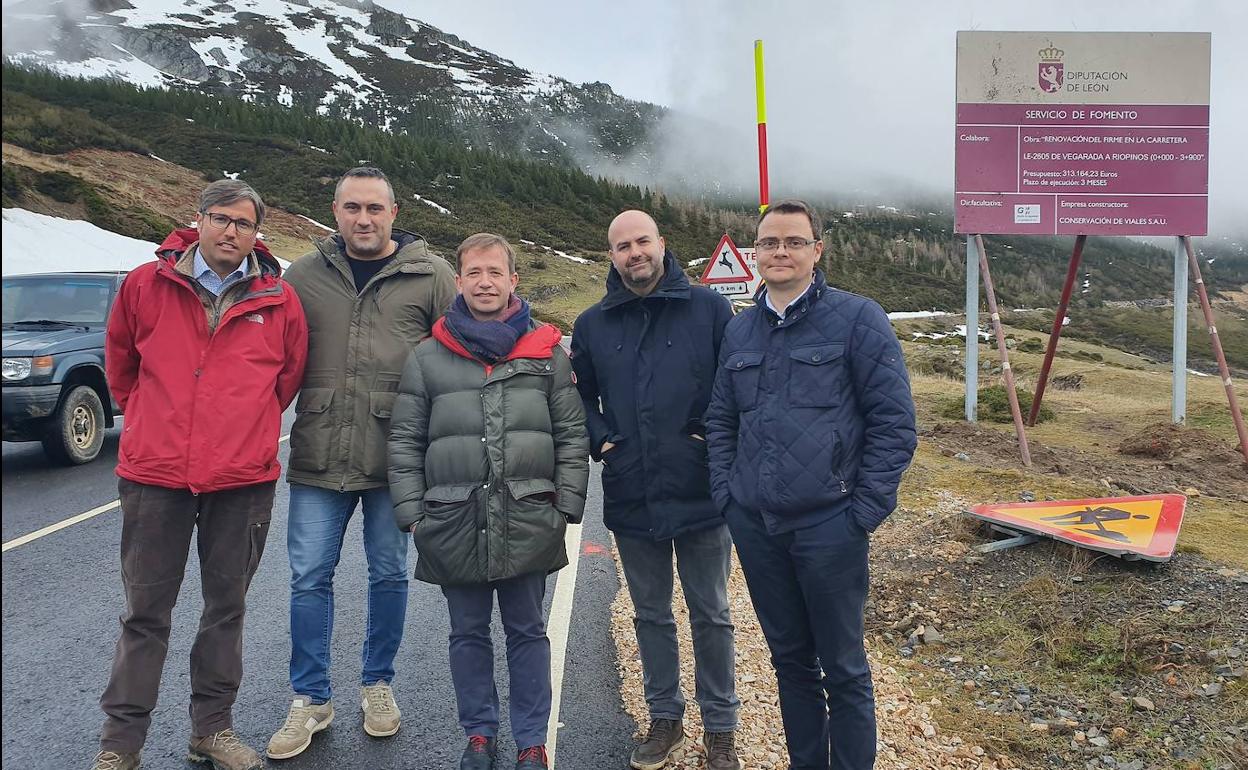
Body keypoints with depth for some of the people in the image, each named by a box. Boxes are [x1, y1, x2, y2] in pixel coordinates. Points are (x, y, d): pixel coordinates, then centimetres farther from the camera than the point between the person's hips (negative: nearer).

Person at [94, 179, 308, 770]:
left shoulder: (278, 301, 0)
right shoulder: (146, 285, 0)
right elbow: (120, 362, 15)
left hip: (243, 479, 1)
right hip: (154, 474, 0)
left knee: (226, 605, 13)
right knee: (145, 613, 9)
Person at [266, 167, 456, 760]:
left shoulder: (430, 275, 0)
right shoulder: (304, 276, 6)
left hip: (395, 459, -1)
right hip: (318, 457, 2)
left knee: (389, 575, 12)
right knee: (309, 577, 5)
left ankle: (377, 683, 32)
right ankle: (311, 699, 22)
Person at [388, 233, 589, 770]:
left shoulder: (547, 352, 4)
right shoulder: (427, 358, 4)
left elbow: (571, 437, 4)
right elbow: (405, 442, 5)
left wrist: (566, 508, -2)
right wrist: (412, 514, -1)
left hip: (528, 521, -1)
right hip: (453, 521, 1)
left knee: (527, 632, 10)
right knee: (468, 634, 13)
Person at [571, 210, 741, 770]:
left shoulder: (708, 308, -4)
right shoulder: (592, 325, 6)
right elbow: (579, 397, 15)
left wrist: (716, 436, -10)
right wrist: (600, 439, -1)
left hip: (700, 493, -3)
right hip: (630, 498, 3)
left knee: (711, 616, 10)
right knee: (651, 616, 16)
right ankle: (665, 718, 33)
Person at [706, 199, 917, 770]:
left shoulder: (857, 318, -6)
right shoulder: (740, 329, 9)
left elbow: (894, 420, -7)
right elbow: (720, 420, 15)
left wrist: (865, 509, -11)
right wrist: (726, 494, 5)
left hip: (827, 525, -5)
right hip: (754, 526, 5)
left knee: (842, 667, 8)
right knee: (788, 657, 18)